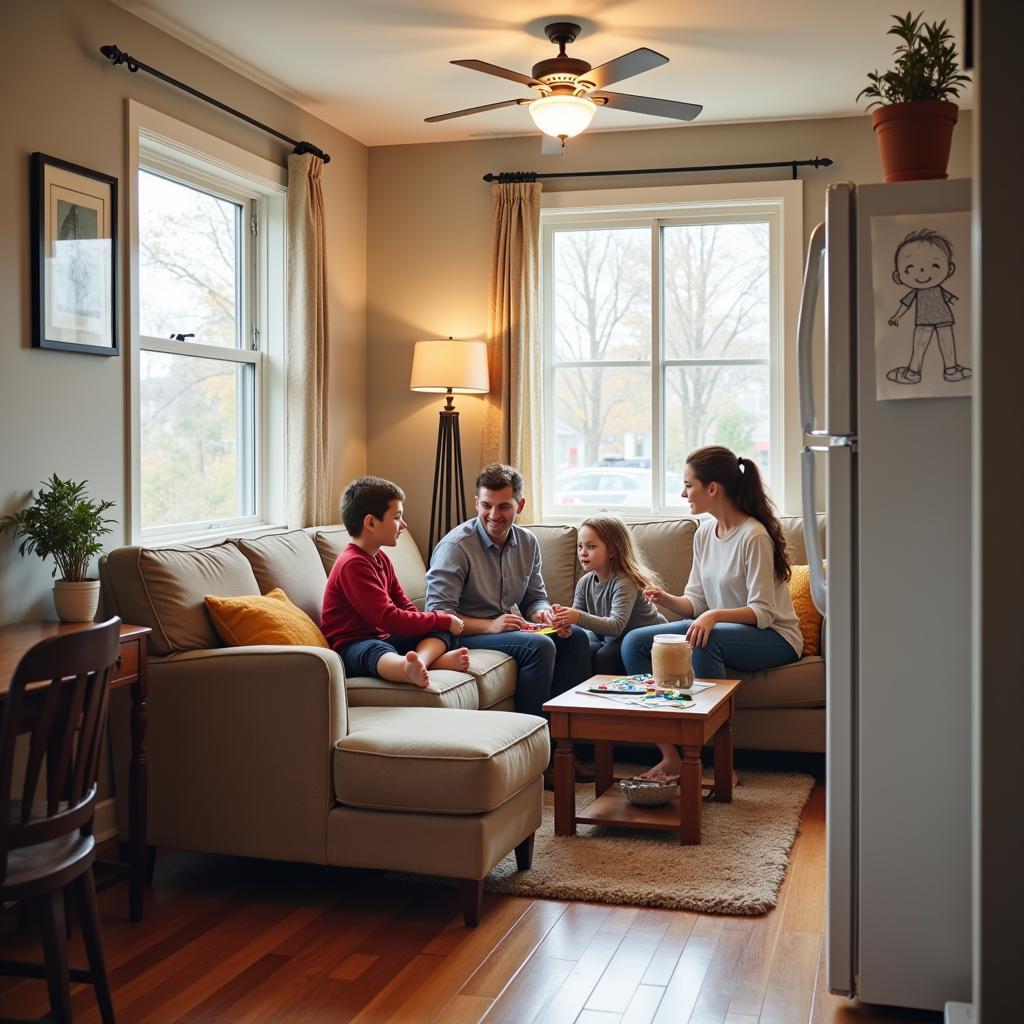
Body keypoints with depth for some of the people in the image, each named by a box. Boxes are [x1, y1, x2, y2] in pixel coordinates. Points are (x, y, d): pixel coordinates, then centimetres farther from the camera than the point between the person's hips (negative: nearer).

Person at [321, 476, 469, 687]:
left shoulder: (381, 559, 16)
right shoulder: (353, 564, -16)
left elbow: (404, 606, 16)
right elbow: (389, 619, -22)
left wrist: (442, 622, -5)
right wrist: (443, 620, -13)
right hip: (352, 647, -10)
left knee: (442, 632, -3)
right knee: (377, 651, -41)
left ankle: (419, 661, -38)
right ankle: (410, 669, -76)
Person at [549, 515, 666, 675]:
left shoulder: (625, 582, -25)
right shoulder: (585, 583, -2)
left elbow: (616, 626, -35)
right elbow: (577, 617, -2)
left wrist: (580, 618, -48)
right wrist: (565, 619, -26)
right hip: (609, 637, 7)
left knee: (605, 656, -28)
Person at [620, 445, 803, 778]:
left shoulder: (754, 536, -19)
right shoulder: (704, 533, 6)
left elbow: (762, 613, -20)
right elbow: (696, 602, 8)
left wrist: (715, 615, -35)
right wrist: (666, 600, -12)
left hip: (774, 638, -8)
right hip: (720, 629, 8)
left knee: (706, 641, -39)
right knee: (634, 642, -9)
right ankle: (670, 756, -14)